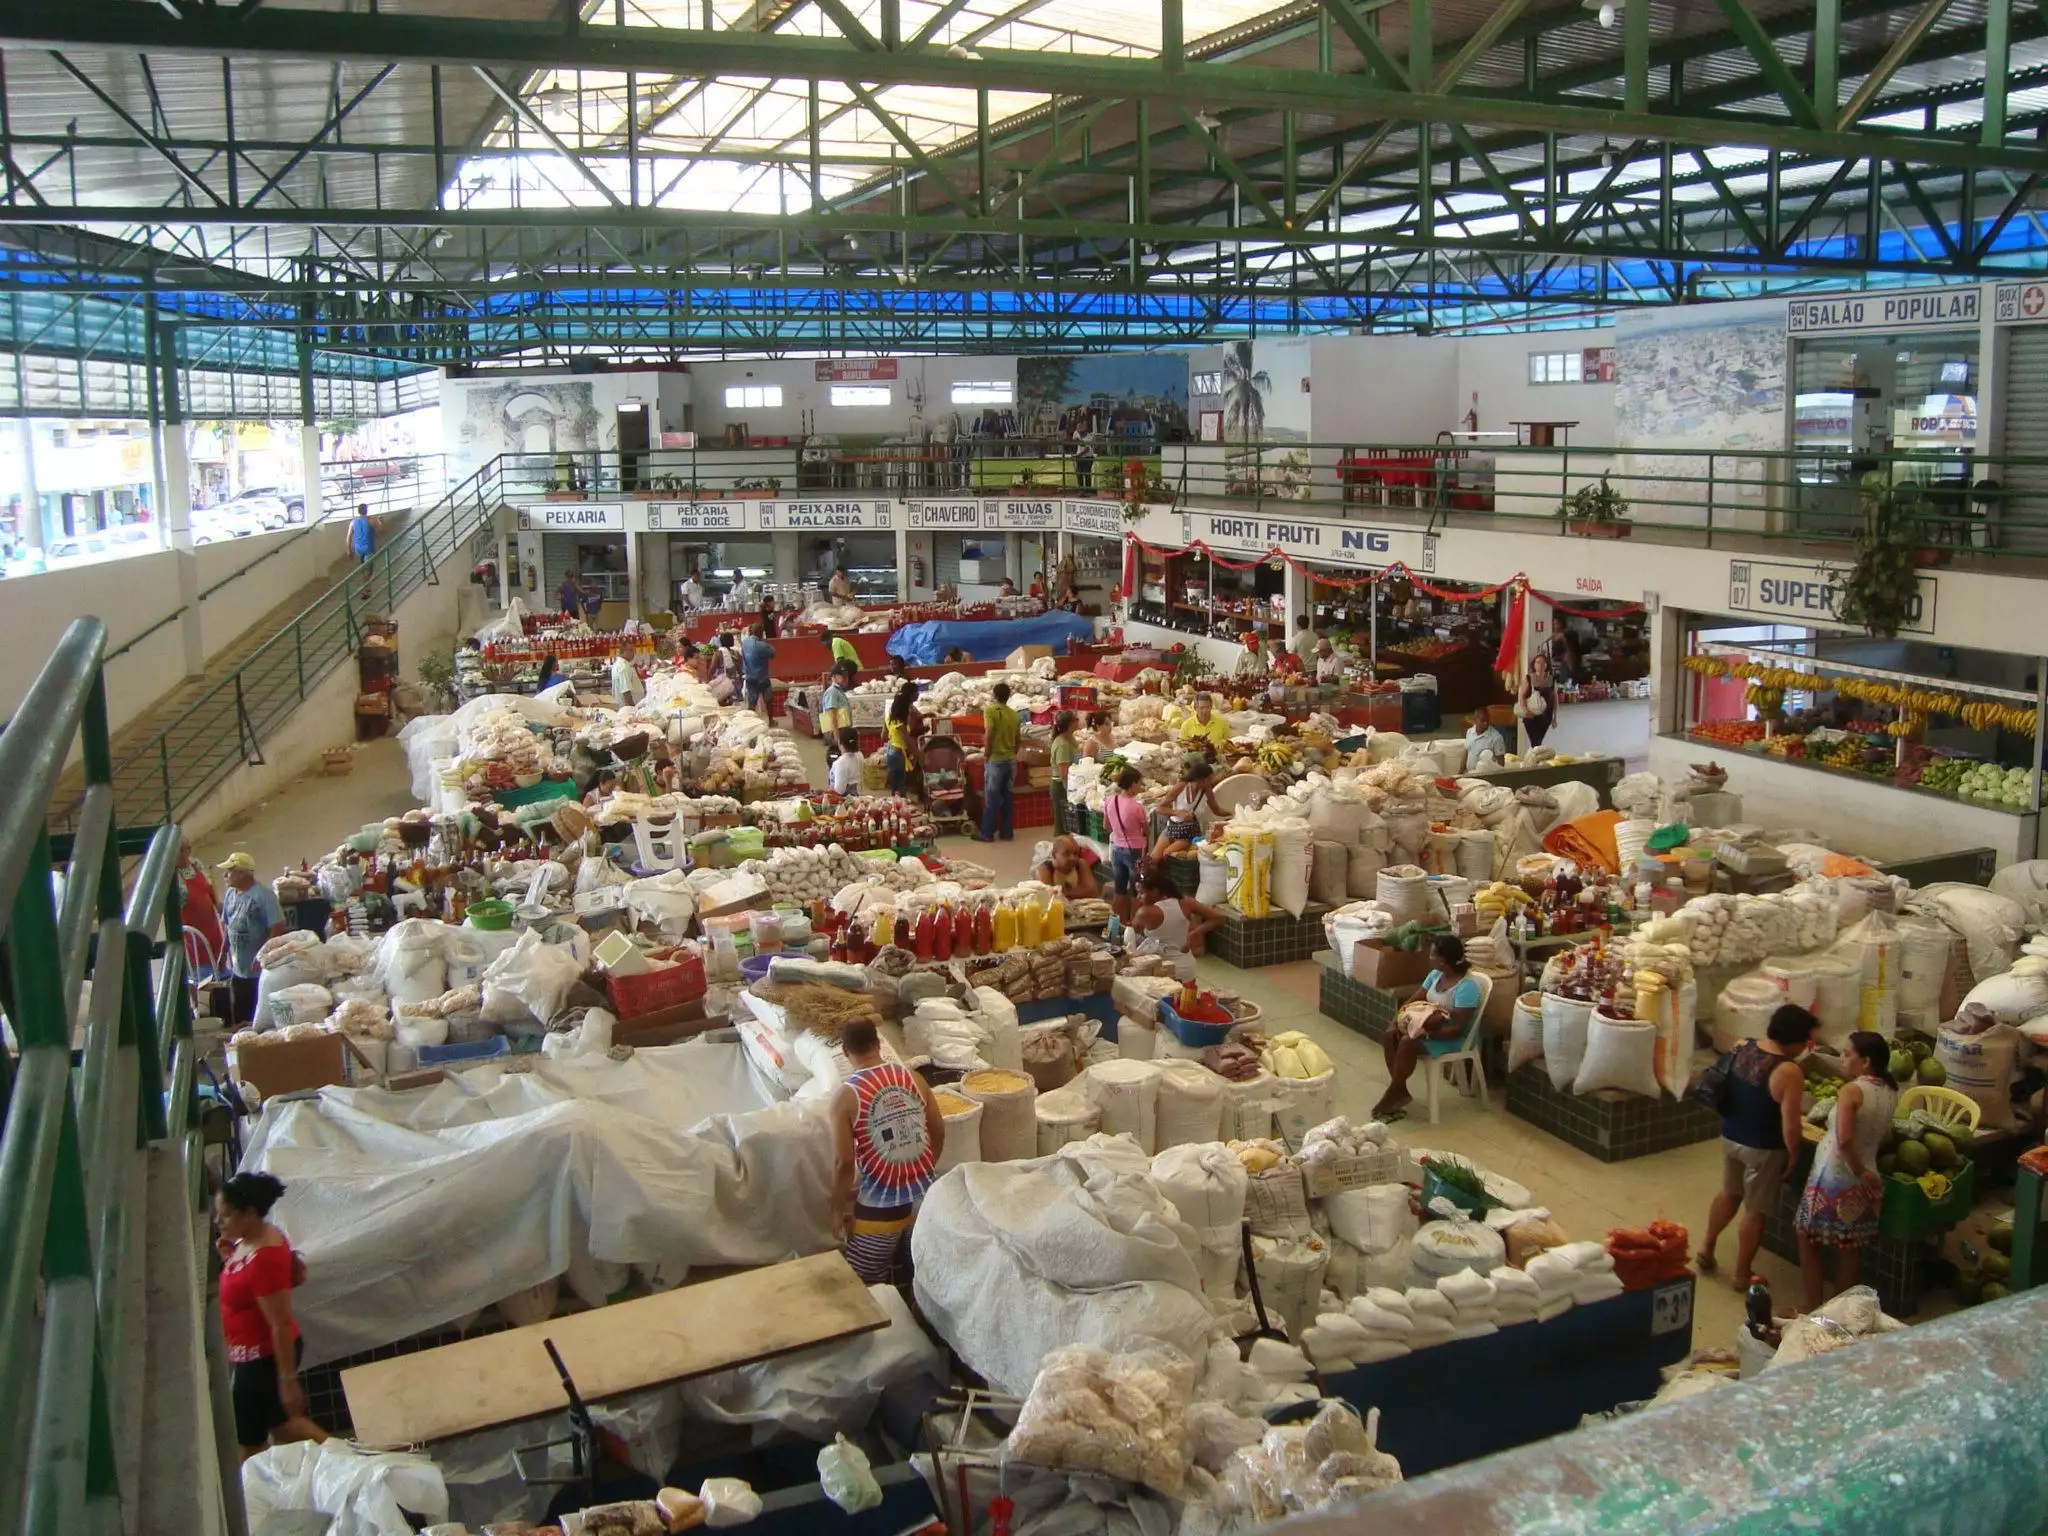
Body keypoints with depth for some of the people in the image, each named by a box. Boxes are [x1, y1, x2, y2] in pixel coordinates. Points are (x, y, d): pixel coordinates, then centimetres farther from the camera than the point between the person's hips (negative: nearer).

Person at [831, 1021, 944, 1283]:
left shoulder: (846, 1095, -14)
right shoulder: (912, 1077, -1)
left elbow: (843, 1162, -15)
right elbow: (939, 1134, 7)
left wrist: (838, 1209, -2)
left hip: (881, 1205, -5)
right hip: (925, 1196, 5)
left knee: (866, 1288, 12)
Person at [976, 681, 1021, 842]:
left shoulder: (990, 711, -11)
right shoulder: (1015, 715, 6)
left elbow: (989, 734, -19)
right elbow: (1017, 739, 11)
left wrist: (986, 755, -9)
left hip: (996, 760, -5)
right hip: (1011, 760, 5)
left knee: (992, 798, 2)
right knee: (1008, 797, 11)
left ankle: (987, 833, 7)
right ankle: (1007, 832, 16)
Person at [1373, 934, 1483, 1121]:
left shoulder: (1467, 987, -24)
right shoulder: (1435, 975, 3)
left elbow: (1458, 1028, -26)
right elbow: (1414, 1001, 8)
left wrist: (1426, 1034, -29)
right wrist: (1395, 1021, -9)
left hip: (1453, 1038, -8)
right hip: (1430, 1027, 8)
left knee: (1407, 1043, -30)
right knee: (1390, 1035, -14)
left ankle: (1391, 1096, -15)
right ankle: (1400, 1091, -10)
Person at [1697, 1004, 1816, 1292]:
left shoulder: (1741, 1047, -5)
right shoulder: (1789, 1072, -25)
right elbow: (1790, 1125, -23)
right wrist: (1794, 1156, -8)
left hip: (1730, 1137, 6)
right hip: (1763, 1149, -6)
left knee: (1730, 1193, 28)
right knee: (1755, 1210, 10)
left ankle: (1706, 1248, 39)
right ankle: (1741, 1275, 23)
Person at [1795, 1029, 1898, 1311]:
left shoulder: (1851, 1091, -20)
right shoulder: (1890, 1093, 1)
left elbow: (1844, 1140, -30)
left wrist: (1859, 1171, -18)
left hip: (1833, 1179, -6)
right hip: (1864, 1181, 6)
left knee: (1809, 1241, 11)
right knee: (1850, 1248, 18)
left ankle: (1814, 1307, 15)